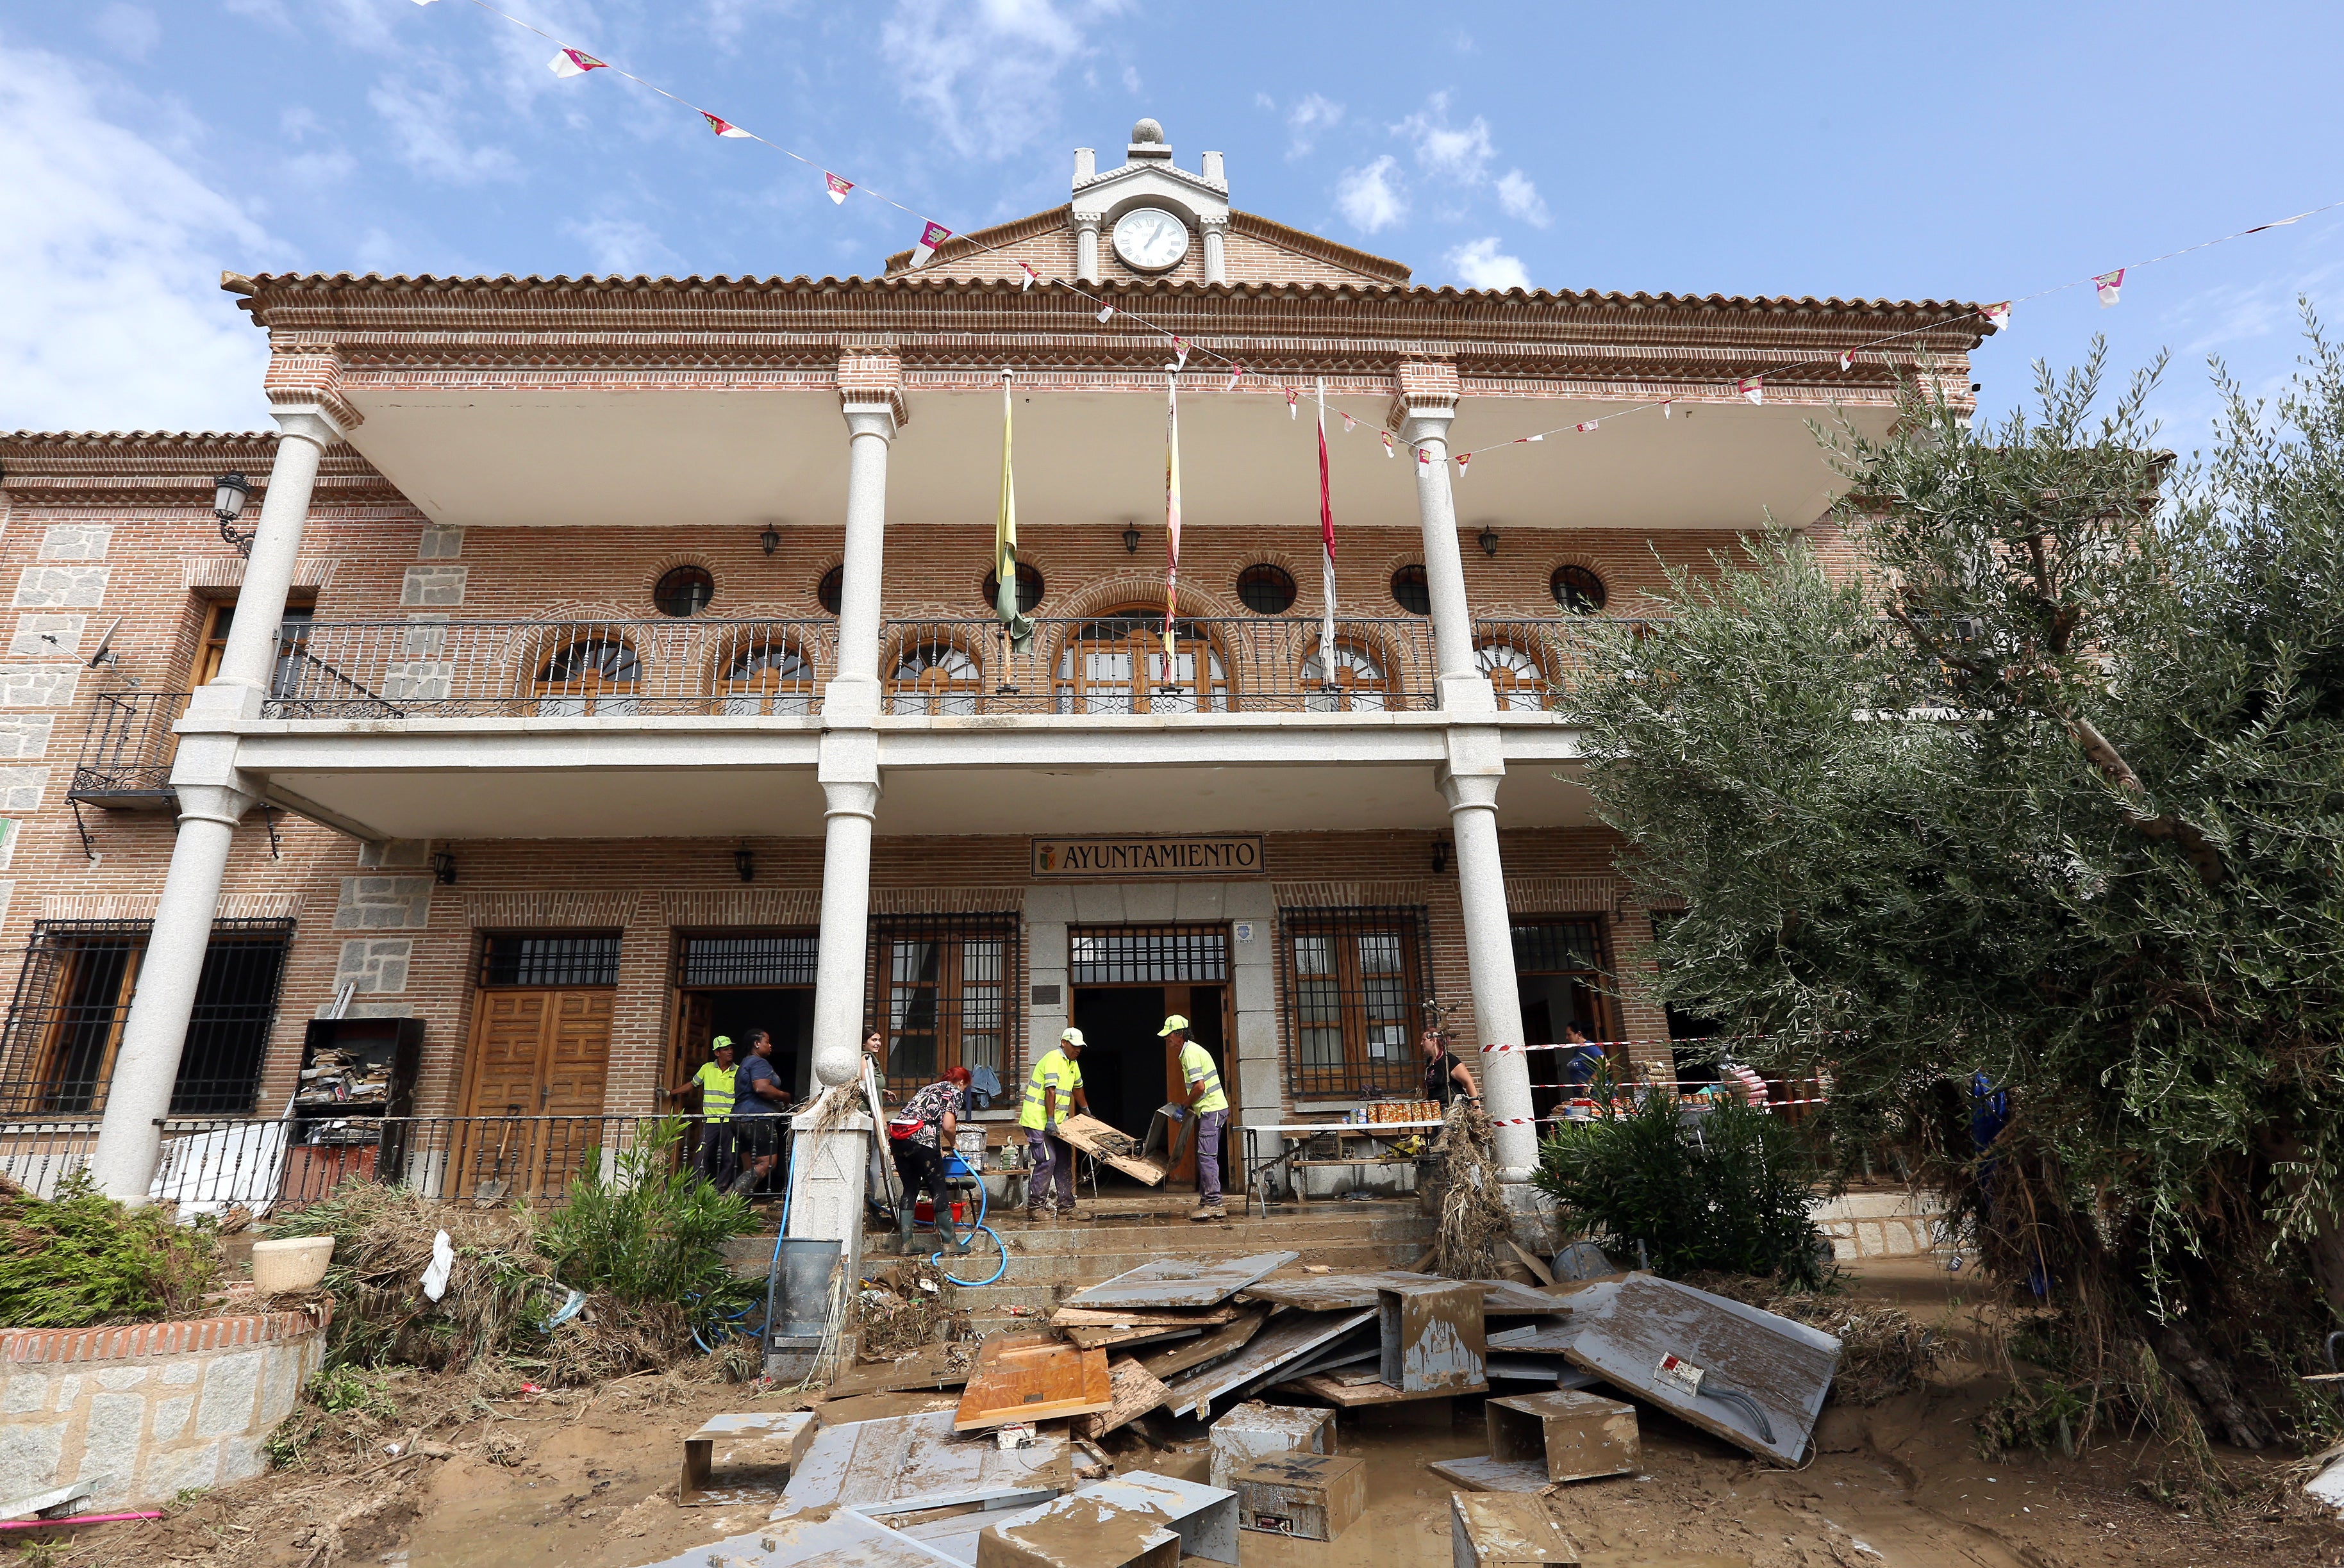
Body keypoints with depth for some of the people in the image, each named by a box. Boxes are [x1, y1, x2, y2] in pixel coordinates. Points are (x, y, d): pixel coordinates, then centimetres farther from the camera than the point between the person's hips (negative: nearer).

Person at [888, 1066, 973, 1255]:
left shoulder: (930, 1088, 31)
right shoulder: (955, 1092, 9)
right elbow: (948, 1127, -4)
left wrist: (938, 1148, 39)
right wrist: (952, 1143, 16)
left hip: (897, 1136, 7)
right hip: (919, 1137, -7)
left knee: (909, 1189, 15)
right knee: (939, 1190, 3)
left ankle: (905, 1244, 14)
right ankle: (950, 1243, 8)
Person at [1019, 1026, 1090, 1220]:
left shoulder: (1073, 1063, 14)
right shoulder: (1054, 1059, -16)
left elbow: (1077, 1088, 31)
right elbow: (1050, 1091, -23)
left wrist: (1086, 1110, 39)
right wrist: (1050, 1121, -27)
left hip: (1055, 1123, 9)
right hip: (1038, 1120, -9)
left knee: (1064, 1160, 7)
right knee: (1047, 1160, -13)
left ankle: (1066, 1207, 13)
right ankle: (1035, 1207, -3)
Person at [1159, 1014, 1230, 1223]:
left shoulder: (1190, 1054, -15)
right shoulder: (1192, 1050, 17)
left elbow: (1199, 1087, -22)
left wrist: (1185, 1105, -7)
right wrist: (1188, 1106, 16)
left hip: (1211, 1110, -11)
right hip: (1213, 1109, 11)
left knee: (1206, 1156, -11)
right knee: (1205, 1156, 12)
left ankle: (1213, 1204, -11)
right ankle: (1206, 1201, 17)